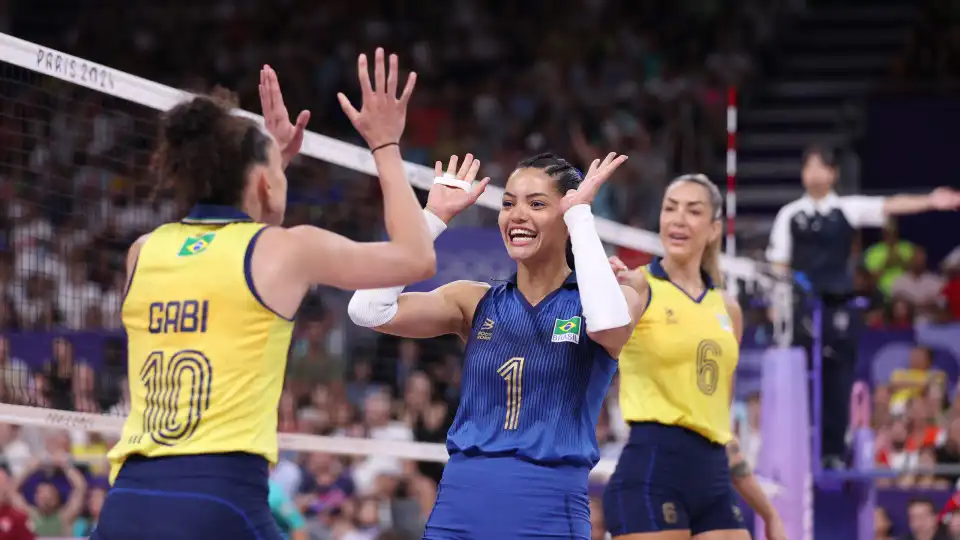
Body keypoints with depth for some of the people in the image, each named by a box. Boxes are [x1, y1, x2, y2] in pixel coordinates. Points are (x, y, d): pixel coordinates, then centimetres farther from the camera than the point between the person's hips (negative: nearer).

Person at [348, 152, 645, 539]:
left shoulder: (586, 303, 2)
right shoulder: (475, 303, 10)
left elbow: (609, 323, -24)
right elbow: (369, 310, -3)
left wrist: (580, 215, -14)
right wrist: (434, 215, 0)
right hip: (459, 506, 3)